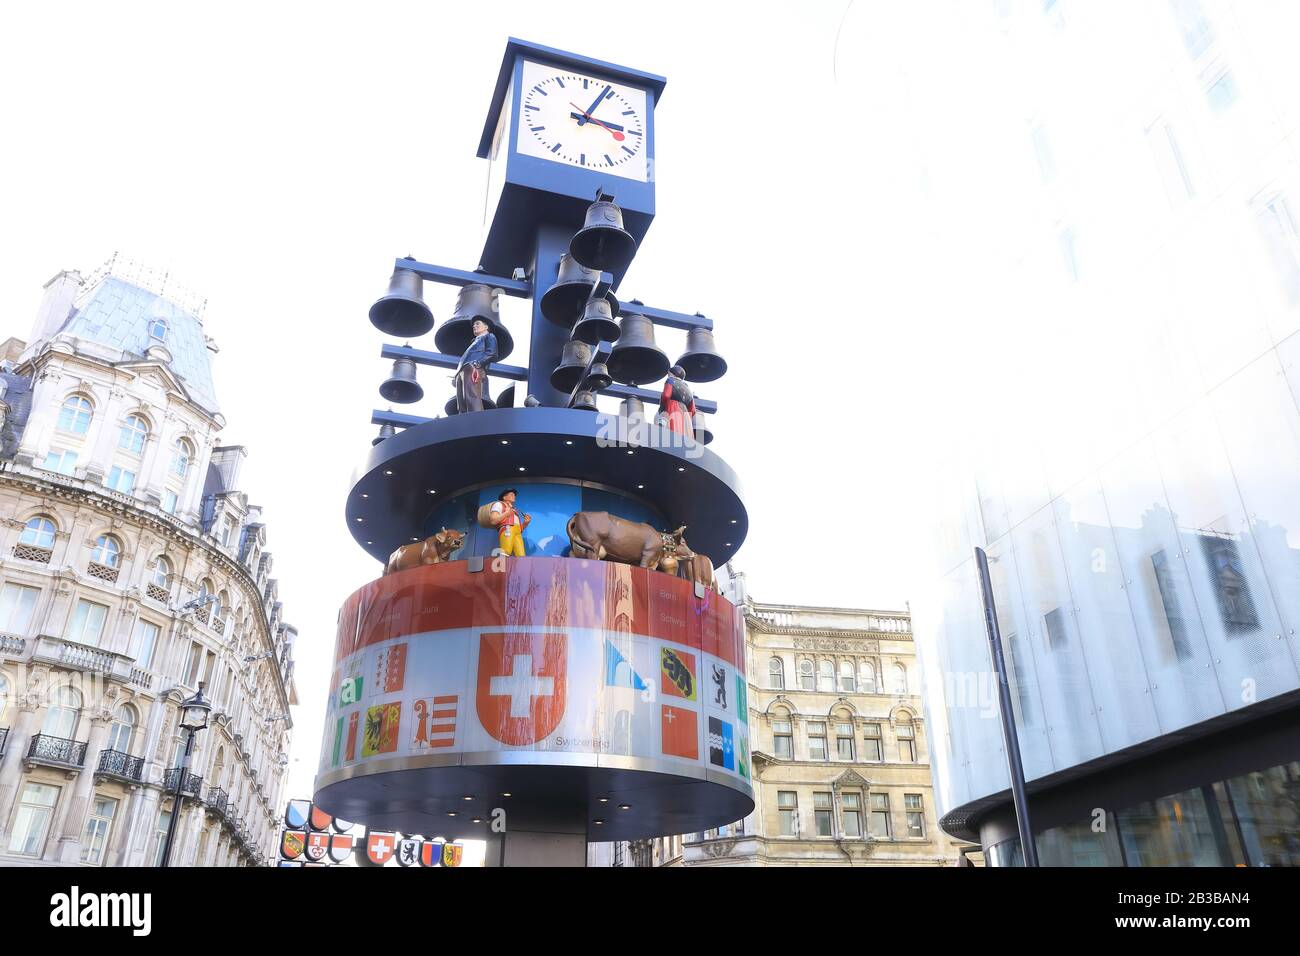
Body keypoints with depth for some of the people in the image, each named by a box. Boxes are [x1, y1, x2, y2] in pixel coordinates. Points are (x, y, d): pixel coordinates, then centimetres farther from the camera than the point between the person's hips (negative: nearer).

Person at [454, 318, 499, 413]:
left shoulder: (489, 336, 20)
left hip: (473, 370, -8)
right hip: (461, 372, 8)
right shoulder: (475, 341, 42)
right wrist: (457, 372, 15)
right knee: (462, 406, -9)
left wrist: (478, 364, -16)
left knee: (473, 401, -27)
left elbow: (492, 353, 0)